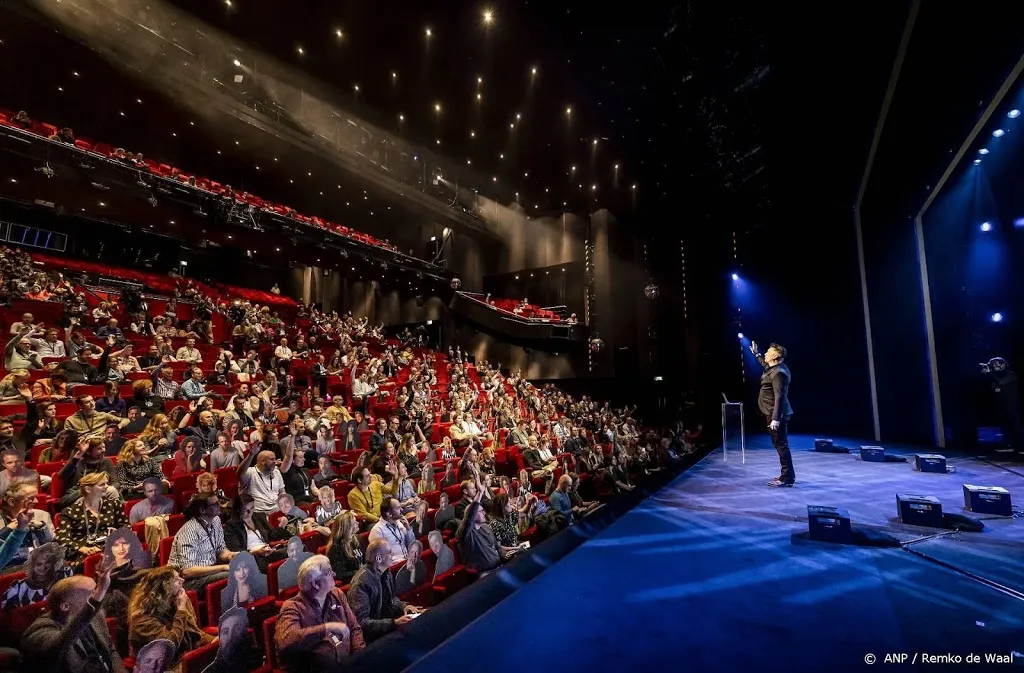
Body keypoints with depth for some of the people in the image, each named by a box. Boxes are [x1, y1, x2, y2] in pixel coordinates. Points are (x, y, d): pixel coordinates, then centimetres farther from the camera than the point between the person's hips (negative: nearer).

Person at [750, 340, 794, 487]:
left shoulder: (778, 373, -20)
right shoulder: (774, 367, 10)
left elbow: (779, 397, -25)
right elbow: (765, 364, 38)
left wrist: (775, 418, -27)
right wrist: (756, 354, 38)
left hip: (776, 414, -11)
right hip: (774, 413, 11)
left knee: (781, 445, -5)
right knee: (780, 444, 17)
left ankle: (787, 478, 1)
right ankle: (788, 475, 27)